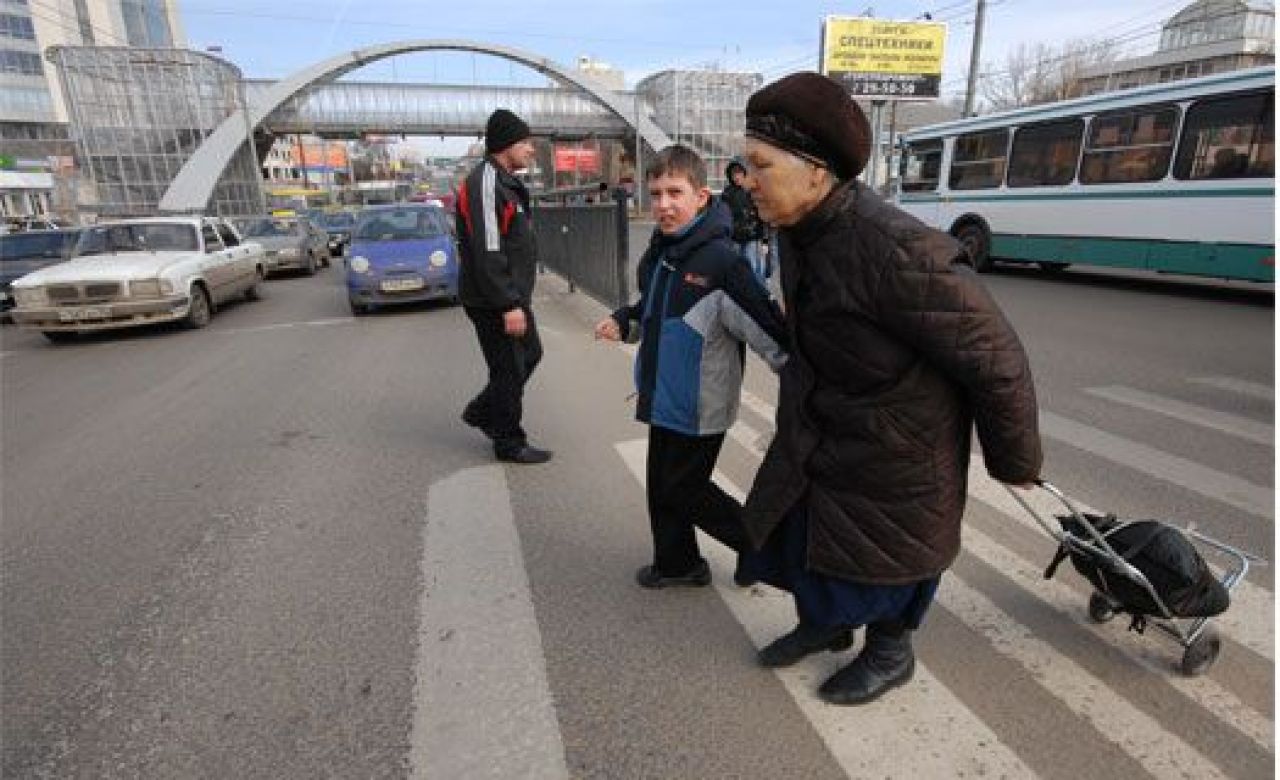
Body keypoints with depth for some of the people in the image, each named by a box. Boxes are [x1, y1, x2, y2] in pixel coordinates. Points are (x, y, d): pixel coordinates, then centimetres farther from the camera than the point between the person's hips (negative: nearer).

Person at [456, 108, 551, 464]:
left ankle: (482, 411, 33)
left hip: (513, 295, 10)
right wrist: (508, 305, -25)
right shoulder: (485, 182, -18)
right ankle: (509, 442, 18)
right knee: (509, 369, 1)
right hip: (494, 302, -10)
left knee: (530, 354, 20)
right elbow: (486, 252, -26)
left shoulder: (506, 181, 15)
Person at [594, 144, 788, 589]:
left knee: (684, 490, 5)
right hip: (664, 399, 8)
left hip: (700, 406, -8)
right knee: (661, 485, 17)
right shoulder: (656, 256, 4)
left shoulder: (722, 261, -22)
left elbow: (767, 329, -23)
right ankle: (676, 564, 38)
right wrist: (622, 322, 1)